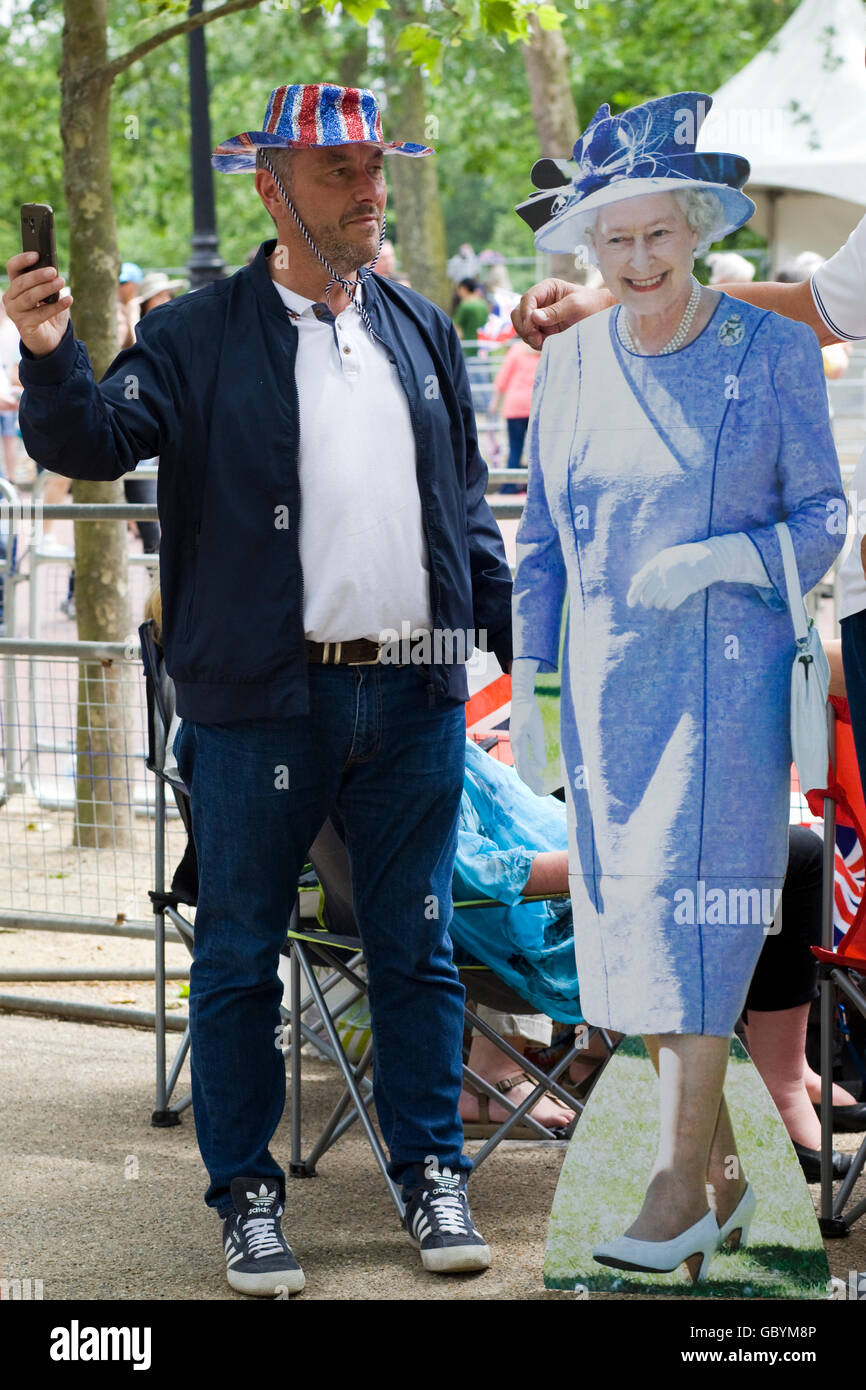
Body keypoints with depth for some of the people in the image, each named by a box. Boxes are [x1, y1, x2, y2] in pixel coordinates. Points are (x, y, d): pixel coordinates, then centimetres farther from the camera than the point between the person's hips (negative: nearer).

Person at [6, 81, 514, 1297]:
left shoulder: (423, 332, 14)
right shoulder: (198, 338, -1)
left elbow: (465, 504, 19)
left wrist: (517, 637, 15)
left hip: (414, 696, 3)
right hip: (261, 702, -3)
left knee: (416, 951, 10)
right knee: (239, 958, 4)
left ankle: (432, 1175, 21)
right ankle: (247, 1195, 16)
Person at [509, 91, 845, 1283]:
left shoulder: (773, 354, -4)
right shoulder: (569, 362, 7)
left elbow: (824, 520, -1)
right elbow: (542, 537, 14)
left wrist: (716, 559, -18)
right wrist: (525, 686, 11)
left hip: (725, 680, -4)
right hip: (606, 690, 4)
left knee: (693, 926, -8)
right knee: (633, 929, 6)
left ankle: (679, 1186, -2)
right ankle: (725, 1176, 17)